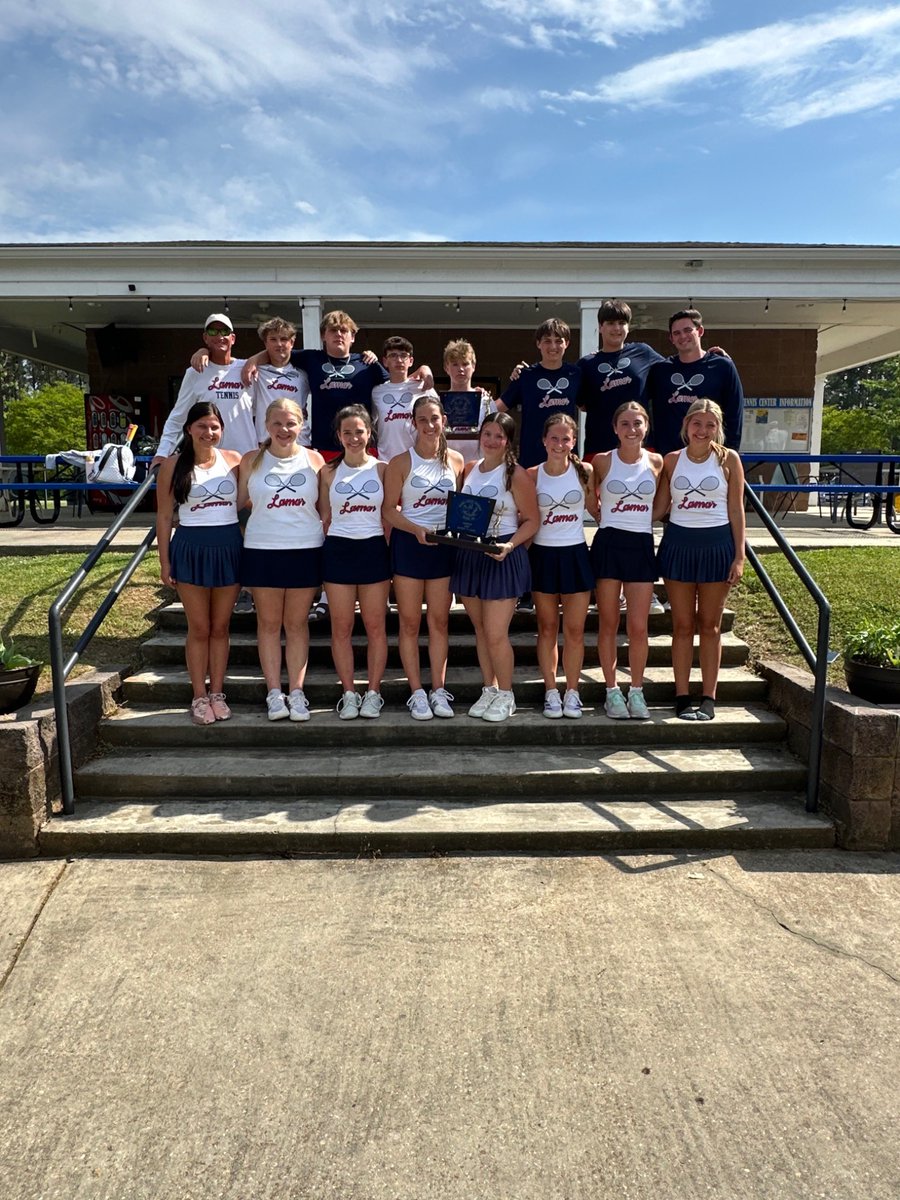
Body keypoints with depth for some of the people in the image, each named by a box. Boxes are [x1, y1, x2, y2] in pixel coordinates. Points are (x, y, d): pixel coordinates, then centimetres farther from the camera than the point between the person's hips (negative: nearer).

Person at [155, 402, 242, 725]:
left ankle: (217, 693, 19)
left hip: (229, 547, 2)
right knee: (199, 628, 5)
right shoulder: (174, 465, 0)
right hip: (191, 548, -2)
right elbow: (164, 516, 1)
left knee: (220, 627, 9)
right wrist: (164, 561, -3)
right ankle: (199, 697, 15)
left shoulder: (233, 460, 4)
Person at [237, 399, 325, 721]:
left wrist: (325, 532, 0)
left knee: (297, 623, 7)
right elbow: (240, 501, 7)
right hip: (262, 550, 0)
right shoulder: (252, 460, 4)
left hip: (306, 550, 0)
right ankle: (274, 693, 14)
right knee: (269, 623, 5)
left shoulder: (314, 459, 5)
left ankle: (296, 692, 14)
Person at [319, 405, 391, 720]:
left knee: (375, 626, 3)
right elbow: (324, 518, 11)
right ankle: (348, 693, 13)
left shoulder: (381, 469, 4)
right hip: (338, 550, 1)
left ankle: (373, 693, 13)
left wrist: (388, 550, -1)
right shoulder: (329, 472, 6)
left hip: (374, 549, -1)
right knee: (341, 627, 3)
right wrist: (328, 550, 4)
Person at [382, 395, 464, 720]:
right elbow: (389, 509, -6)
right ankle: (417, 693, 11)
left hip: (444, 546, 3)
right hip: (409, 545, -3)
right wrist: (417, 530, -20)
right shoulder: (401, 462, -4)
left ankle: (438, 690, 16)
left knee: (440, 621, 7)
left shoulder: (455, 460, 6)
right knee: (410, 622, 2)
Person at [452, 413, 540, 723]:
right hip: (469, 555, 6)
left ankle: (506, 695, 12)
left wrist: (509, 545, -23)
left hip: (502, 557, -5)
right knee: (480, 629, 13)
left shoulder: (516, 474, -7)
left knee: (495, 633, -6)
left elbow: (531, 521, -8)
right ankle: (489, 689, 26)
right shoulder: (469, 470, 9)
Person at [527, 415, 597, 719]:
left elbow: (596, 509, 8)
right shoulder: (532, 475, -2)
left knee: (574, 630, 3)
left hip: (575, 555, 0)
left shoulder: (583, 472, -1)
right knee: (547, 629, 9)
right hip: (543, 555, 0)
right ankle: (551, 692, 20)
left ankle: (572, 693, 18)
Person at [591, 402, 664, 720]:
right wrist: (609, 520, 6)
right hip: (608, 544, -1)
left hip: (641, 546, 1)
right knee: (608, 623, 4)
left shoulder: (656, 462, 4)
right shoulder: (602, 461, -1)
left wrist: (640, 519, 6)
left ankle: (636, 691, 15)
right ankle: (612, 691, 16)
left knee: (638, 626, 1)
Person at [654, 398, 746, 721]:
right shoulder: (672, 460, 4)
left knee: (710, 625, 6)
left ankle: (709, 698, 14)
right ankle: (682, 697, 13)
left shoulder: (728, 459, 0)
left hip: (717, 544, -1)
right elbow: (659, 508, 6)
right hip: (678, 543, 1)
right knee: (682, 625, 6)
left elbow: (736, 510, 0)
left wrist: (739, 556, -5)